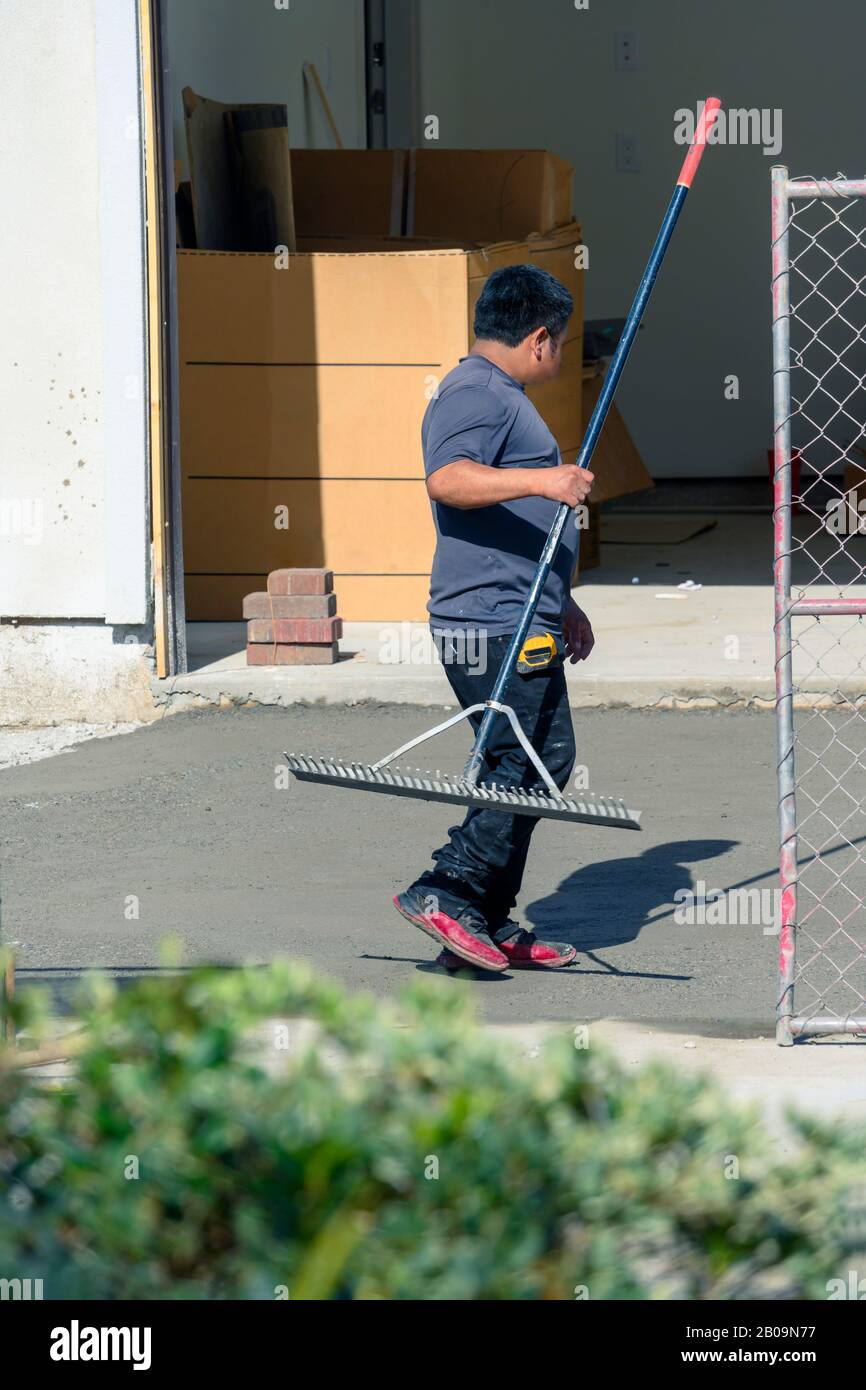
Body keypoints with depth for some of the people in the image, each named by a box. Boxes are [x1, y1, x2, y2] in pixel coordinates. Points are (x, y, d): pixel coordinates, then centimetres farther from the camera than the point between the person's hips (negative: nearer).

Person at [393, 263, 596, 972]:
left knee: (540, 765, 9)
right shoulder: (475, 396, -11)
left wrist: (561, 603, 37)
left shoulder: (502, 399, 24)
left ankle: (492, 927, 12)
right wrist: (540, 480, -42)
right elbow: (448, 480, -31)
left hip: (522, 622, 11)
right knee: (530, 766, -15)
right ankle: (445, 893, -13)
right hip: (492, 626, -11)